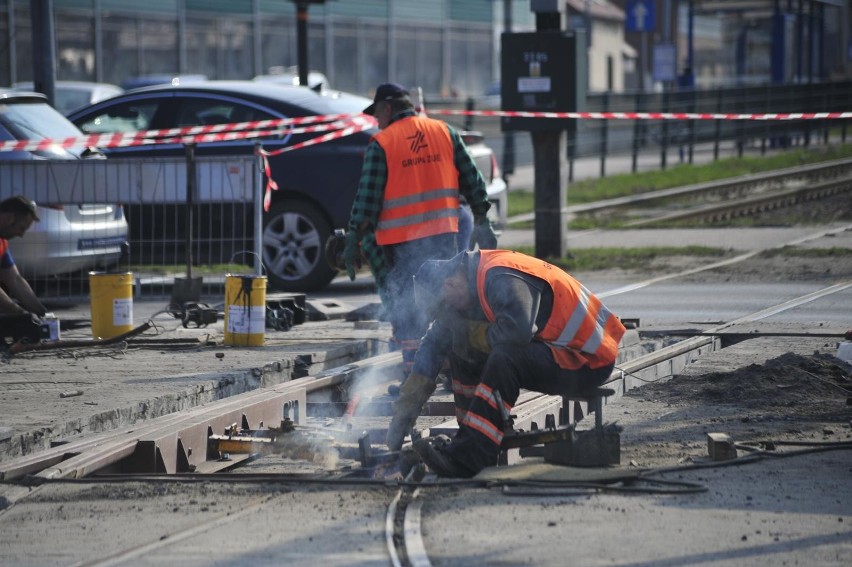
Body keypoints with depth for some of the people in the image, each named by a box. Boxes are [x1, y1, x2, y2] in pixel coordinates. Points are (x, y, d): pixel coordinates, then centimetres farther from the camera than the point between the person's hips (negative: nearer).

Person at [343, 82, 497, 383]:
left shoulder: (381, 144, -5)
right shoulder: (445, 132, 7)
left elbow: (367, 197, -7)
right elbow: (471, 178, 9)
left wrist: (354, 240, -4)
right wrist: (481, 222, 15)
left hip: (401, 243, -4)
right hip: (443, 234, 4)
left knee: (405, 311, 1)